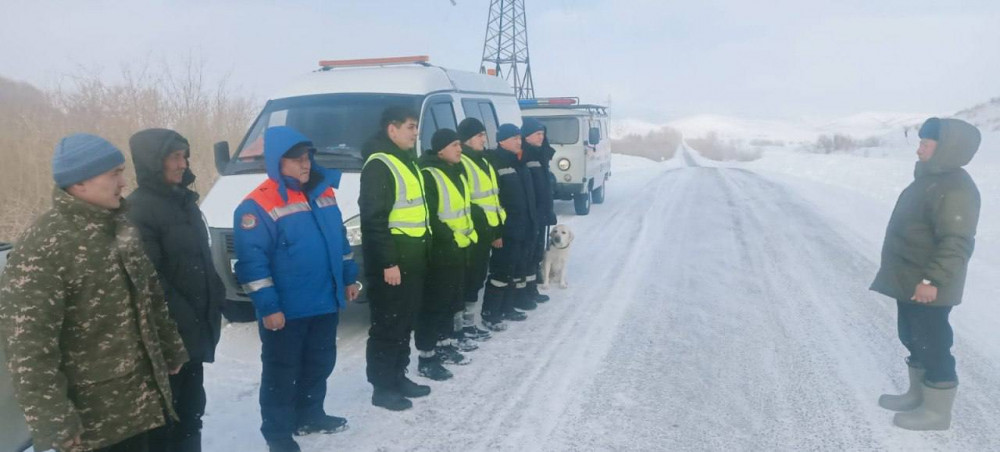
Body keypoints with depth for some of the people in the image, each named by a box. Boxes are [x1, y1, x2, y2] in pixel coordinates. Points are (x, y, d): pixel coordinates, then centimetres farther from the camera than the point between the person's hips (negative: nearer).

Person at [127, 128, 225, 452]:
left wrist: (214, 298, 11)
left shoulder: (183, 200, 12)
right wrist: (181, 317, -20)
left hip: (196, 324, 8)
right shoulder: (139, 208, -14)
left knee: (190, 407, 19)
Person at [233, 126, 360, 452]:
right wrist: (267, 307, -19)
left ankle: (310, 417, 39)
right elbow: (251, 261, -18)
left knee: (319, 366, 20)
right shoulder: (258, 205, -16)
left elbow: (340, 238, 16)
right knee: (282, 373, 7)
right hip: (286, 312, -7)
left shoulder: (324, 191, 7)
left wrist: (349, 278, 15)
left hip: (326, 303, 7)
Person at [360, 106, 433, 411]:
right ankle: (382, 387, 11)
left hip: (412, 259, 10)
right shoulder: (379, 165, -15)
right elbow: (374, 219, -21)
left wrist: (423, 250, 20)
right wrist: (387, 262, -22)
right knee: (387, 325, 0)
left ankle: (398, 377, 30)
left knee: (405, 322, 17)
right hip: (391, 262, -10)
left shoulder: (406, 162, 17)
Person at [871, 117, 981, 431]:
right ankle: (917, 395, 34)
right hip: (910, 282, 10)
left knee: (932, 345, 1)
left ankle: (937, 410, 14)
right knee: (913, 339, 20)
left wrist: (932, 280, -28)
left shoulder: (954, 189, -22)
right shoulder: (931, 178, 11)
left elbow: (956, 243, -28)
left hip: (927, 288, -10)